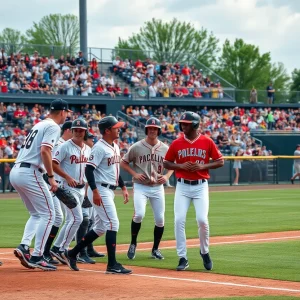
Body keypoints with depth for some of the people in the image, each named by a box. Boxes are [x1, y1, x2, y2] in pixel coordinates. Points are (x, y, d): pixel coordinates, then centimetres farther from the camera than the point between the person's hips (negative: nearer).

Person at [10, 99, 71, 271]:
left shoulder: (39, 125, 23)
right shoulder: (53, 127, -5)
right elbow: (45, 151, -19)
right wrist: (51, 177, -17)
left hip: (15, 172, 9)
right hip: (30, 173, -9)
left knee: (36, 214, 18)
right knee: (48, 214, -2)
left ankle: (24, 247, 0)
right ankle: (37, 257, -7)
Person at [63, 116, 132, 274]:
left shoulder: (115, 147, 15)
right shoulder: (99, 147, -14)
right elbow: (89, 169, -19)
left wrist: (123, 187, 20)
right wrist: (95, 191, -26)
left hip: (110, 190, 10)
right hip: (101, 190, -10)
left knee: (101, 227, 13)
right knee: (113, 223, -13)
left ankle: (72, 254, 22)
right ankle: (112, 265, -12)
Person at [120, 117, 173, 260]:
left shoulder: (165, 149, 4)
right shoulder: (137, 147, -4)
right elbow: (123, 162, 4)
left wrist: (166, 176, -2)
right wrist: (134, 174, -10)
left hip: (157, 188, 3)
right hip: (140, 187, -3)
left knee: (160, 219, 2)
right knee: (139, 214, -21)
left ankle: (155, 249, 19)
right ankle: (133, 243, 1)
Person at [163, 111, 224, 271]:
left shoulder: (207, 142, -2)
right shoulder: (176, 143, 2)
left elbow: (220, 161, 3)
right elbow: (166, 163, 9)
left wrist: (202, 166, -12)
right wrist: (181, 166, -10)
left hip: (200, 186, -1)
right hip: (182, 186, 2)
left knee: (202, 220, -10)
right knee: (179, 220, -8)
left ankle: (204, 252, 16)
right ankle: (182, 258, 1)